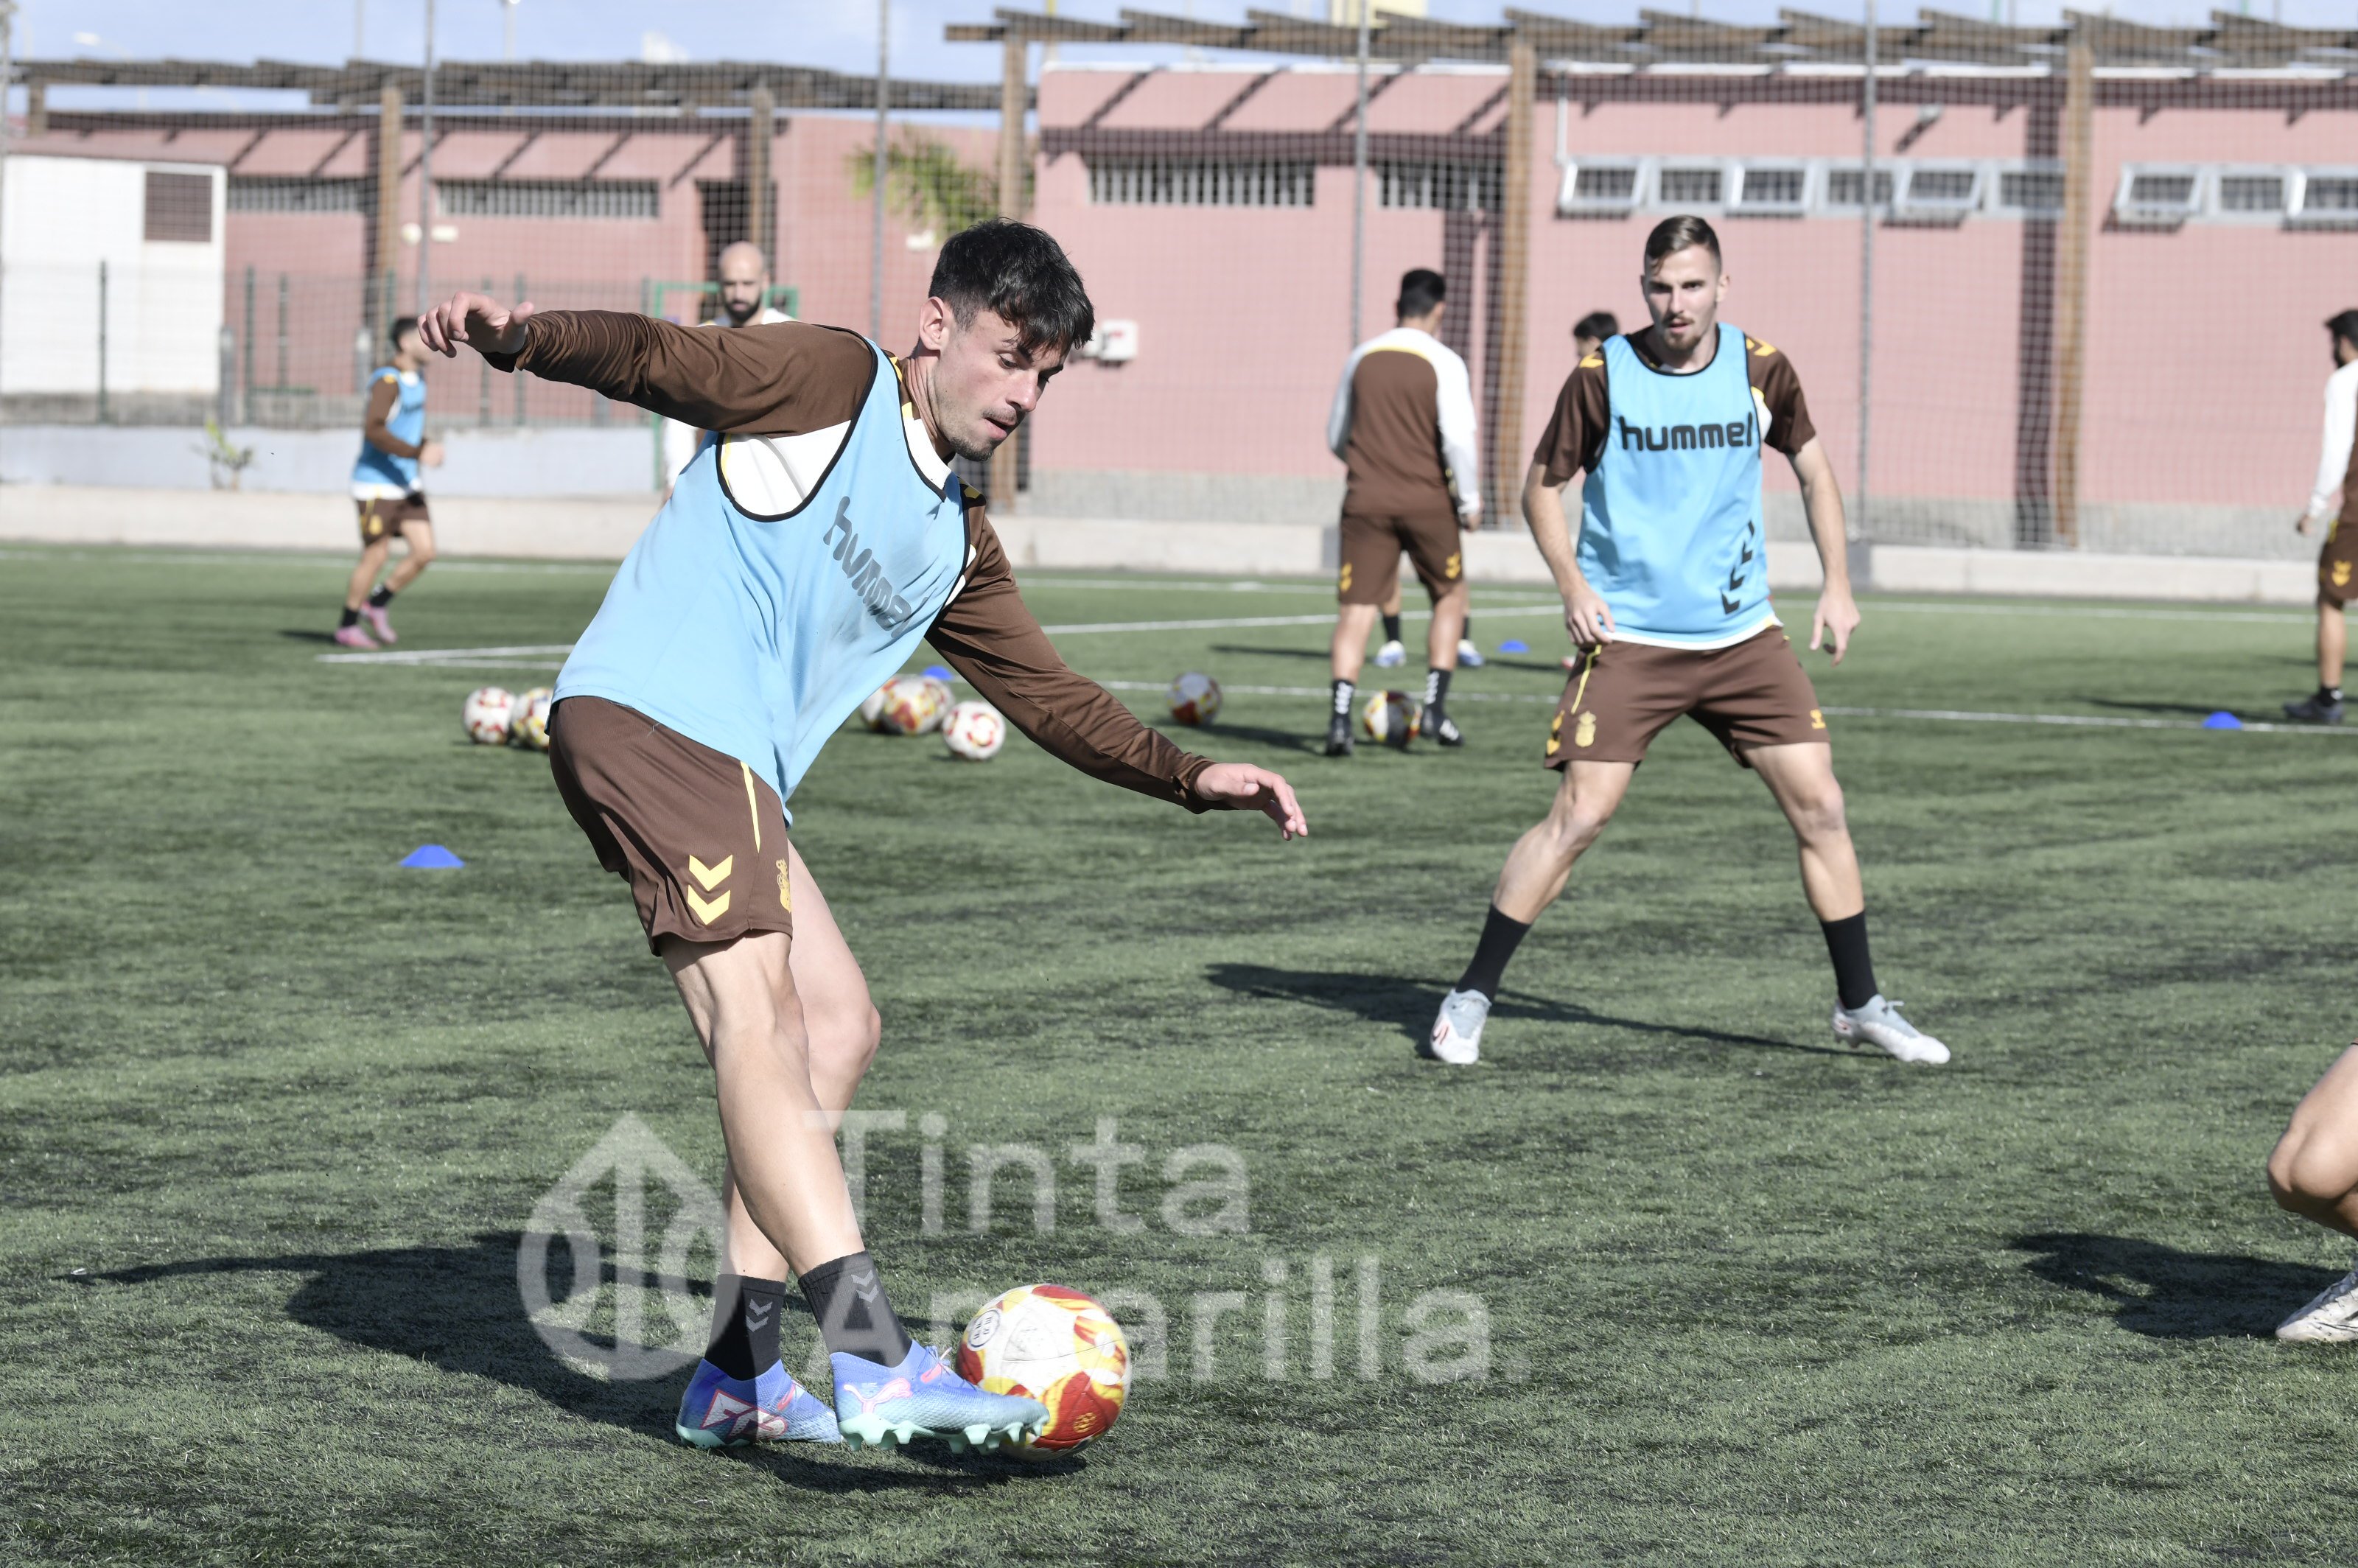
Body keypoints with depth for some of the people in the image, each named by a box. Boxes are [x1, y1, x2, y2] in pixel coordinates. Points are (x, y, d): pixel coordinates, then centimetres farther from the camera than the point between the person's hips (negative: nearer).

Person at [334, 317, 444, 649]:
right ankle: (347, 627, 13)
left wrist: (426, 448, 8)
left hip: (406, 484, 8)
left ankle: (378, 603, 19)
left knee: (425, 552, 0)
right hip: (377, 483, -8)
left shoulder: (417, 378, 11)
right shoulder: (388, 381, -17)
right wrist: (418, 453, -31)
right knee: (375, 557, -2)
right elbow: (374, 430, -27)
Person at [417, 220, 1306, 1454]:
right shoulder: (833, 382, 0)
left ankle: (734, 1377, 12)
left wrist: (1188, 779, 20)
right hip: (652, 710, -10)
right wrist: (518, 337, -30)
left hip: (730, 770, 10)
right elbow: (662, 360, -12)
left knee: (837, 1027, 10)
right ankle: (874, 1361, -33)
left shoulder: (957, 544, 23)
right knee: (756, 1014, -20)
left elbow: (1046, 694, 29)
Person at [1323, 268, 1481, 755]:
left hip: (1366, 498, 2)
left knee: (1356, 608, 1)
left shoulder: (1362, 358, 6)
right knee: (1450, 595, 16)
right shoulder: (1444, 363, -7)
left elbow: (1336, 438, 15)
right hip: (1427, 500, -2)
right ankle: (1435, 707, 8)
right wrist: (1470, 501, -3)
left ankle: (1340, 717, -12)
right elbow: (1459, 440, -14)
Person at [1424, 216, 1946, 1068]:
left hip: (1742, 635, 3)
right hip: (1628, 638, -3)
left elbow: (1812, 464, 15)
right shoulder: (1602, 378, -8)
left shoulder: (1760, 370, -1)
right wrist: (1573, 584, -12)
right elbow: (1541, 486, 3)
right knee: (1579, 814, -11)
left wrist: (1838, 584, 7)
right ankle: (1470, 998, 1)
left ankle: (1860, 1004, 14)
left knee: (1820, 806, -1)